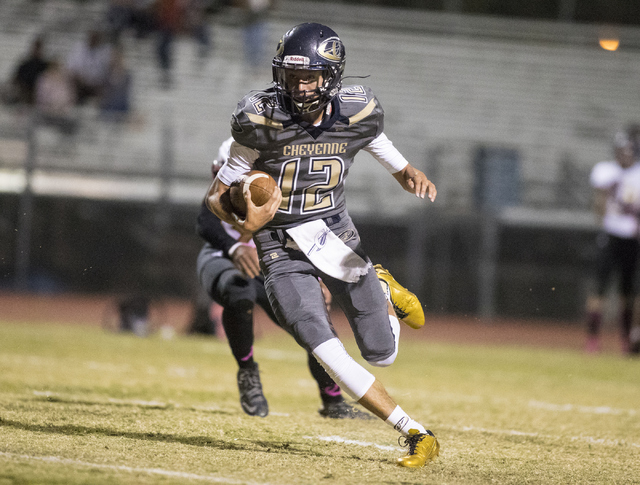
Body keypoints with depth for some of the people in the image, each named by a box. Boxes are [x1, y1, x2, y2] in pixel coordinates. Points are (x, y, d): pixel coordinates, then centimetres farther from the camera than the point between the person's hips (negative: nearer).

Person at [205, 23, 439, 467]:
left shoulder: (357, 115, -9)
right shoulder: (262, 121, -17)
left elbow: (397, 165, 5)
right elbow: (217, 195, -9)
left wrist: (415, 177, -18)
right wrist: (244, 223, -30)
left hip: (338, 236, 3)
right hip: (284, 252, -3)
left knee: (382, 354, 9)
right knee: (329, 355, -20)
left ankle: (382, 292, 43)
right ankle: (416, 434, -13)